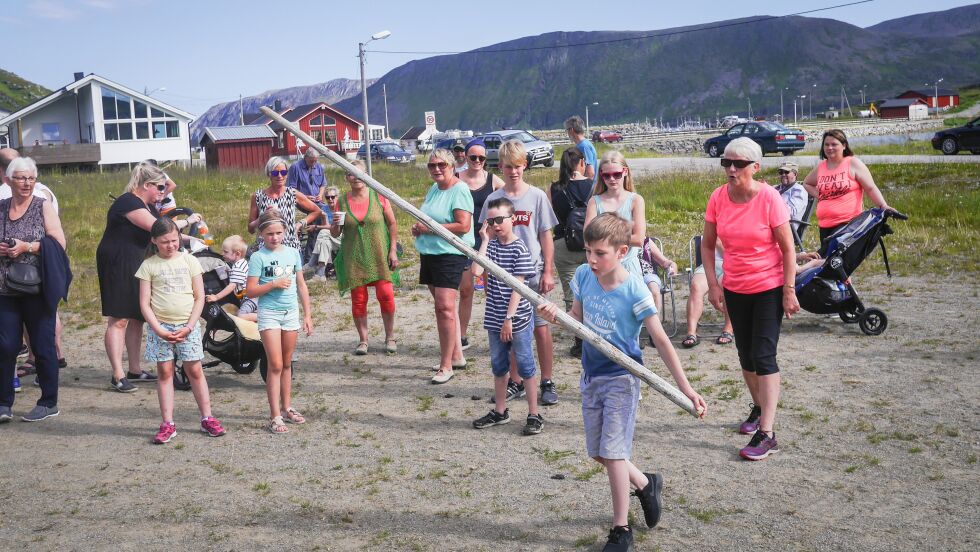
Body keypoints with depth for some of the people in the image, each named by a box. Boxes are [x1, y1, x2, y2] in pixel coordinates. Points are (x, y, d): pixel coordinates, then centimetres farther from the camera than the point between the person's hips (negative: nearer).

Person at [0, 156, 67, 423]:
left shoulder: (43, 207, 0)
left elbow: (59, 244, -7)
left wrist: (27, 246, -17)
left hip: (37, 289, -3)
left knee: (43, 345, 3)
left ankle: (49, 403, 14)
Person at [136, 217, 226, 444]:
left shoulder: (189, 261, 4)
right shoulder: (149, 265, 2)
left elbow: (199, 297, 3)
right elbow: (144, 303, -1)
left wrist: (189, 327, -8)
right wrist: (158, 330, -12)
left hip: (187, 326, 0)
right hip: (160, 326, 0)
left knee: (194, 371, 4)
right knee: (164, 372, 4)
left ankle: (207, 419, 13)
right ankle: (168, 424, 9)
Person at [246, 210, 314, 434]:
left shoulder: (292, 253, 6)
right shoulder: (258, 257, -6)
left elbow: (301, 285, 10)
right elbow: (250, 291, -8)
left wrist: (307, 315, 8)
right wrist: (274, 284, -19)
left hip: (291, 312, 4)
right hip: (269, 314, -4)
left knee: (287, 364, 13)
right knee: (275, 365, -6)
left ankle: (286, 407, 24)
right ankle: (275, 416, -3)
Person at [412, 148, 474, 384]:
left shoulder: (459, 190, -11)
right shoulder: (433, 189, 16)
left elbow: (463, 225, -20)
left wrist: (430, 228, -18)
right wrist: (418, 228, 7)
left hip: (450, 254, -9)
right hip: (429, 254, 9)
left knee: (445, 308, -14)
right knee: (442, 306, 14)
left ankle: (446, 366, -10)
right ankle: (456, 356, 25)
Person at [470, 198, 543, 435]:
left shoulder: (519, 249, -10)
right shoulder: (490, 246, 4)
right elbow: (476, 271, -13)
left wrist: (509, 318, -16)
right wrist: (485, 240, -9)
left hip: (518, 319, -6)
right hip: (495, 319, 6)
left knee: (525, 366, 3)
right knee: (498, 366, 16)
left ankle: (534, 415, 12)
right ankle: (500, 411, 29)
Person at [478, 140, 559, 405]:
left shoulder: (537, 196, -1)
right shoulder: (493, 199, 3)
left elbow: (546, 237, 1)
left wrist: (548, 272, -3)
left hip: (533, 271, -2)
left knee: (541, 328, 1)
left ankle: (547, 383, 12)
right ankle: (515, 382, 20)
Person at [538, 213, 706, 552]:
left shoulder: (634, 291, -20)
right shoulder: (583, 276, -4)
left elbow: (661, 340, -18)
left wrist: (685, 388, -20)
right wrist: (556, 315, -14)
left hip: (621, 378, -6)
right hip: (592, 375, 6)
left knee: (612, 452, -6)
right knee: (598, 453, 13)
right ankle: (646, 484, 40)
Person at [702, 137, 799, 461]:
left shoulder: (769, 198, -17)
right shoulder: (719, 197, -6)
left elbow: (788, 248, -13)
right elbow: (707, 245, 3)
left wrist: (789, 291, -14)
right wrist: (713, 284, -4)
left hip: (769, 288, -5)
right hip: (735, 289, 5)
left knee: (764, 356, -10)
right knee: (746, 355, 16)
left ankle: (767, 435, -9)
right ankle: (759, 408, 40)